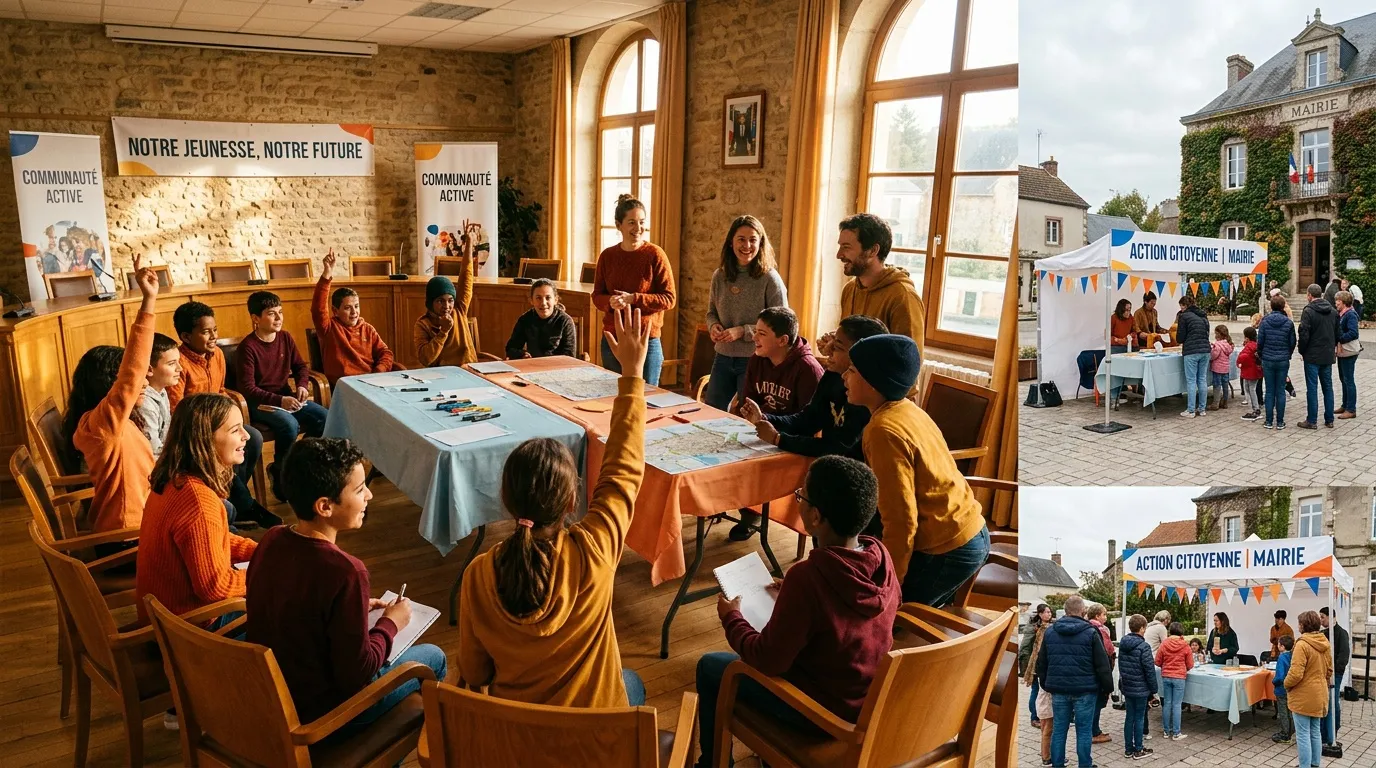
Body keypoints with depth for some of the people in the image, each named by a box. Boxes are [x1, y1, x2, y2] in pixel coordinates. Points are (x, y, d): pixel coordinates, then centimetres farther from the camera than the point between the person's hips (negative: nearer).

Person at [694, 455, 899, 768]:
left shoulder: (807, 577, -34)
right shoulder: (882, 556, -13)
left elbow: (768, 661, -22)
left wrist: (730, 617, -6)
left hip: (823, 710, -7)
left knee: (709, 667, 13)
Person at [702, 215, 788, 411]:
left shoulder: (769, 279, -11)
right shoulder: (719, 276, 2)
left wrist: (742, 331, -19)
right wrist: (713, 325, -6)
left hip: (755, 360, -5)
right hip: (723, 357, 5)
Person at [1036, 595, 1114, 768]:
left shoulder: (1050, 631, 5)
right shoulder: (1090, 632, -8)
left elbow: (1041, 663, 12)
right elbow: (1102, 664, -6)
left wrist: (1046, 684, 21)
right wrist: (1107, 687, 4)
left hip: (1058, 689, 4)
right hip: (1085, 689, -4)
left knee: (1058, 729, 9)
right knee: (1084, 730, 5)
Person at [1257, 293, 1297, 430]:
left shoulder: (1265, 321, -5)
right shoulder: (1288, 323, -4)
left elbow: (1260, 342, -3)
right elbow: (1292, 343, 2)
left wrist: (1261, 356, 11)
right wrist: (1288, 356, 18)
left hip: (1268, 361, 0)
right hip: (1283, 361, 0)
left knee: (1270, 391, 6)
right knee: (1280, 391, 6)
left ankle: (1269, 421, 6)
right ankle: (1280, 422, 8)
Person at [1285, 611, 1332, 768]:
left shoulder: (1302, 645, -22)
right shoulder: (1324, 644, 3)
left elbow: (1295, 673, -25)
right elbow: (1329, 670, 15)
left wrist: (1287, 684, -8)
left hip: (1303, 697, -8)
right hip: (1319, 695, 8)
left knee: (1303, 734, 0)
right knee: (1315, 732, 18)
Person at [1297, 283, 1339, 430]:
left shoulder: (1308, 311, -14)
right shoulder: (1333, 311, 6)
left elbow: (1304, 334, -17)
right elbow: (1338, 333, 11)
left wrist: (1302, 351, -3)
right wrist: (1332, 348, 20)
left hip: (1312, 356, -6)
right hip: (1328, 355, 6)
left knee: (1312, 388, -2)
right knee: (1328, 387, 13)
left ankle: (1312, 420, 0)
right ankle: (1329, 419, 18)